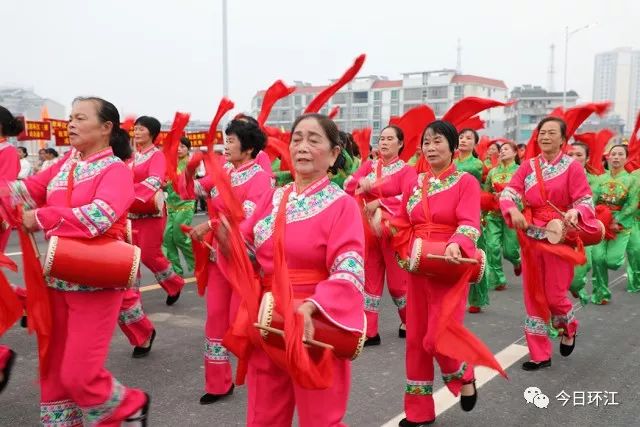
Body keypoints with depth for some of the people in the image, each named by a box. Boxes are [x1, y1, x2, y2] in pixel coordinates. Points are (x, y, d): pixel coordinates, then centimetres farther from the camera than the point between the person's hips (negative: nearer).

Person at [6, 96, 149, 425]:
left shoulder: (115, 170, -11)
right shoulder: (65, 165, 11)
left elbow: (100, 216, -27)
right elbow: (29, 189, 3)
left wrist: (41, 218, -25)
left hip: (95, 283, -7)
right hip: (57, 279, 7)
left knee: (79, 374, -2)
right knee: (54, 369, 15)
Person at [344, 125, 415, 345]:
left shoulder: (407, 170, 0)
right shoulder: (369, 165, 12)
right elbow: (348, 185, -1)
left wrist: (378, 203, -24)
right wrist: (361, 181, -22)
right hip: (369, 229, 4)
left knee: (397, 279, 3)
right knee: (369, 278, 4)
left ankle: (409, 321, 27)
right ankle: (369, 331, 9)